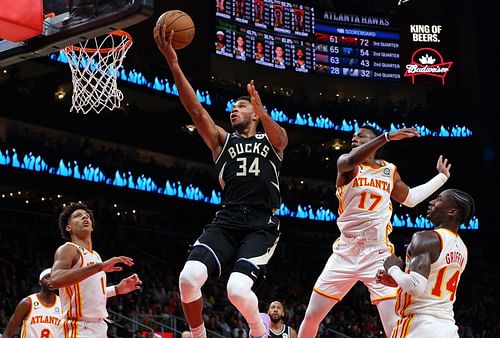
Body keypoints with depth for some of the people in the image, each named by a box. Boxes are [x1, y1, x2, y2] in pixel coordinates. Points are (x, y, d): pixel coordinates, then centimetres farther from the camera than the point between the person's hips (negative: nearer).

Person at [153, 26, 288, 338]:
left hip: (262, 224, -3)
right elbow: (196, 110, 5)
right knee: (189, 277, -22)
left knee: (237, 289, -25)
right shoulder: (223, 141, 19)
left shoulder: (272, 141, 14)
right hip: (227, 220, 3)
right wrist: (173, 62, -9)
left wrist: (262, 111, -38)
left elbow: (279, 135, -13)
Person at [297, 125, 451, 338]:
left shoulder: (390, 171, 10)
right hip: (345, 253, 0)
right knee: (311, 317, 5)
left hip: (378, 255, 1)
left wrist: (442, 177, 31)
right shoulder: (345, 164, -1)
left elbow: (409, 199, 29)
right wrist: (387, 137, -40)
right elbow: (351, 161, -28)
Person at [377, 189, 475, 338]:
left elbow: (416, 287, -25)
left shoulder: (426, 238, -13)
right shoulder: (461, 248, 14)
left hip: (420, 325, -8)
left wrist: (393, 269, -7)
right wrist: (397, 280, 23)